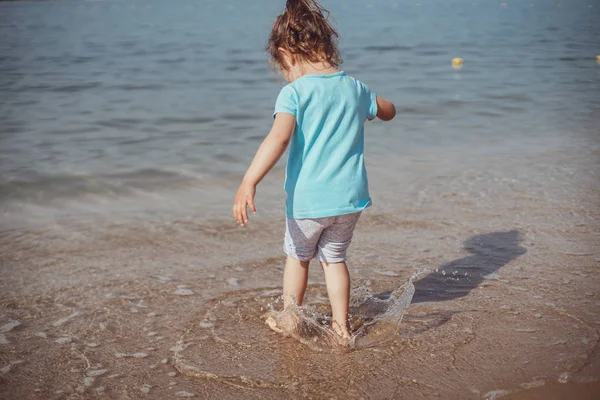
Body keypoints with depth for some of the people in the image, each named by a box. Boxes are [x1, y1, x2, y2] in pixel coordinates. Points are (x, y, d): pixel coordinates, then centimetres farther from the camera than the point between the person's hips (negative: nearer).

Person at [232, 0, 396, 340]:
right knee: (335, 258, 21)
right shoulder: (355, 88, 4)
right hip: (350, 197, 4)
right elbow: (389, 111, 23)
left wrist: (249, 183, -30)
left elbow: (279, 139, -27)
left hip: (308, 199, -4)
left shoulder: (294, 93, -13)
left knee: (298, 257, 20)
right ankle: (341, 325, 25)